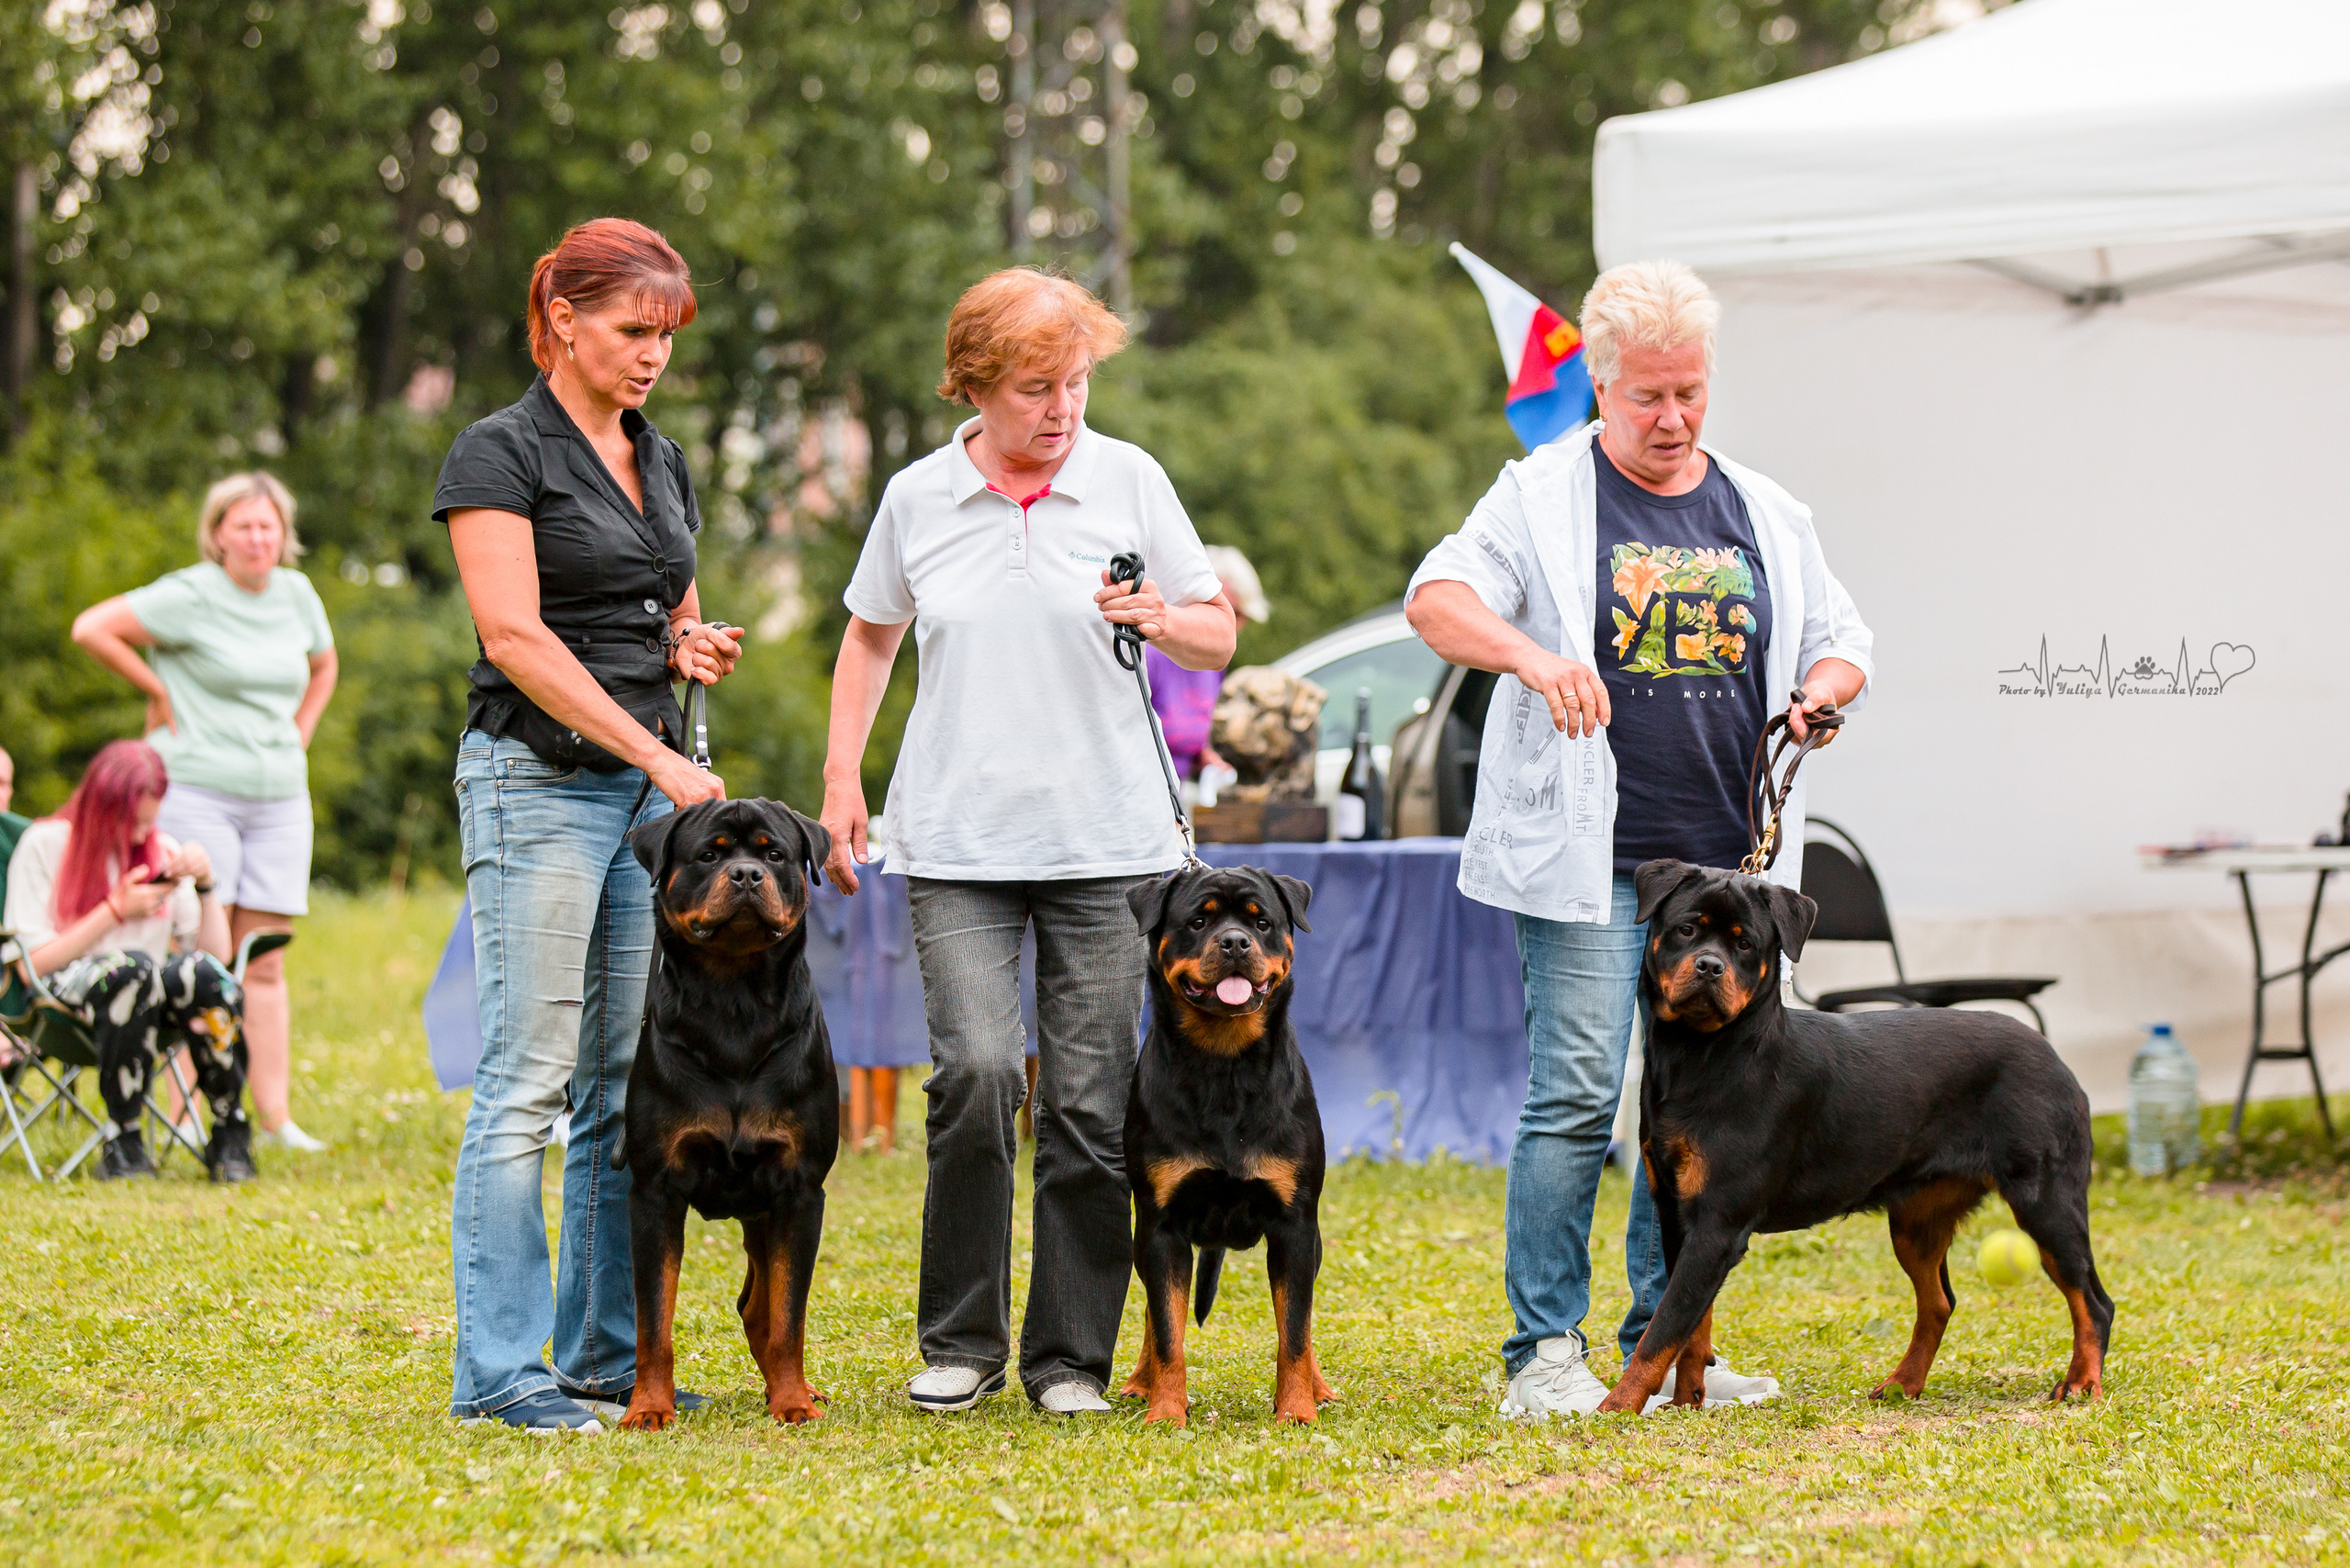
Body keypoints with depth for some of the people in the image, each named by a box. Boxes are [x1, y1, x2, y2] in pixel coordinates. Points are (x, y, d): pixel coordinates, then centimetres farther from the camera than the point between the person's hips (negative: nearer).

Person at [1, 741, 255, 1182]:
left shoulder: (164, 852, 14)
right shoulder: (45, 845, 0)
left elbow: (218, 953, 9)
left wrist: (205, 887, -6)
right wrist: (115, 910, -11)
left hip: (151, 1008, 4)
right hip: (63, 1001, -4)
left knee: (203, 972, -31)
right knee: (132, 967, -38)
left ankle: (230, 1137, -20)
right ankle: (122, 1141, -29)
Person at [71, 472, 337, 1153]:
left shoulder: (297, 595, 11)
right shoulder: (190, 597, -7)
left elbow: (323, 667, 30)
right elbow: (91, 628, -11)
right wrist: (160, 691, -5)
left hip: (278, 797, 6)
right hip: (197, 789, -6)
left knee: (264, 964, 6)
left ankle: (276, 1114, 7)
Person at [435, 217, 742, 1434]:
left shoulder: (660, 461, 16)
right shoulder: (501, 454, -7)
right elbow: (515, 634, -16)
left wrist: (691, 648, 1)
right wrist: (660, 752, -20)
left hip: (650, 780, 8)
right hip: (538, 777, -8)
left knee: (629, 1085, 7)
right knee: (530, 1078, -9)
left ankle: (605, 1357, 12)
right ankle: (498, 1371, -8)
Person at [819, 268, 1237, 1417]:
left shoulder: (1129, 480, 2)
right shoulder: (916, 499, 5)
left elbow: (1219, 638, 8)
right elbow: (870, 636, 20)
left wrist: (1161, 619, -14)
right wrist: (842, 777, 13)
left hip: (1107, 838, 0)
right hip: (957, 844, 0)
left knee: (1091, 1099, 0)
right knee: (978, 1071, -15)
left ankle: (1072, 1355, 12)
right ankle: (960, 1342, 1)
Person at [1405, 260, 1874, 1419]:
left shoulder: (1764, 516, 16)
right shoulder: (1544, 498, 1)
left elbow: (1841, 648, 21)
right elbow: (1436, 600, -10)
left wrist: (1821, 693, -3)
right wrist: (1533, 658, -29)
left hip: (1725, 865, 5)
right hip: (1589, 860, -5)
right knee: (1577, 1097, -8)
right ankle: (1544, 1349, -2)